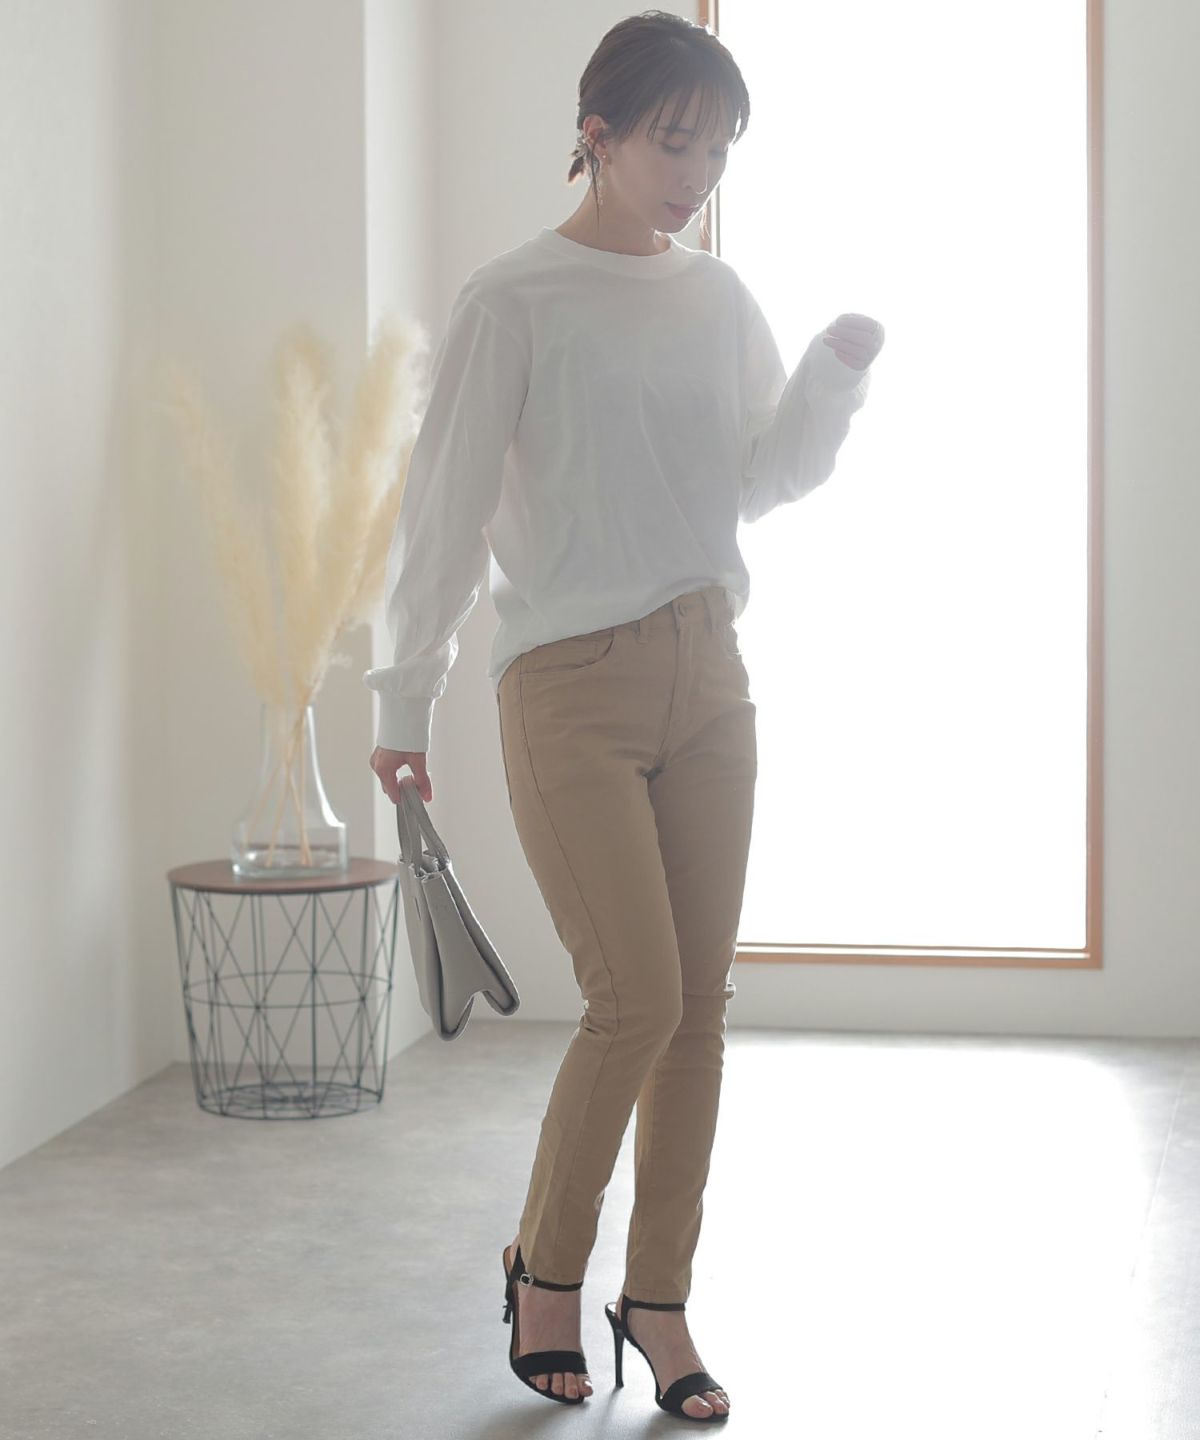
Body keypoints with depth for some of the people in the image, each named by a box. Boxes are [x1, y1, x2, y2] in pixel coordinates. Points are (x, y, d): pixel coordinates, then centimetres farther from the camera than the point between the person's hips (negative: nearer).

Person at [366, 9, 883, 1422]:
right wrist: (406, 700, -3)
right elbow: (444, 509, -4)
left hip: (706, 675, 6)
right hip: (569, 683, -5)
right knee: (637, 998, -11)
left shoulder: (719, 298, 11)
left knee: (698, 1003, 5)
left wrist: (833, 373, -1)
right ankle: (545, 1264, 12)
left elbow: (765, 479, 16)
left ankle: (658, 1298, 17)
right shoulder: (513, 300, -5)